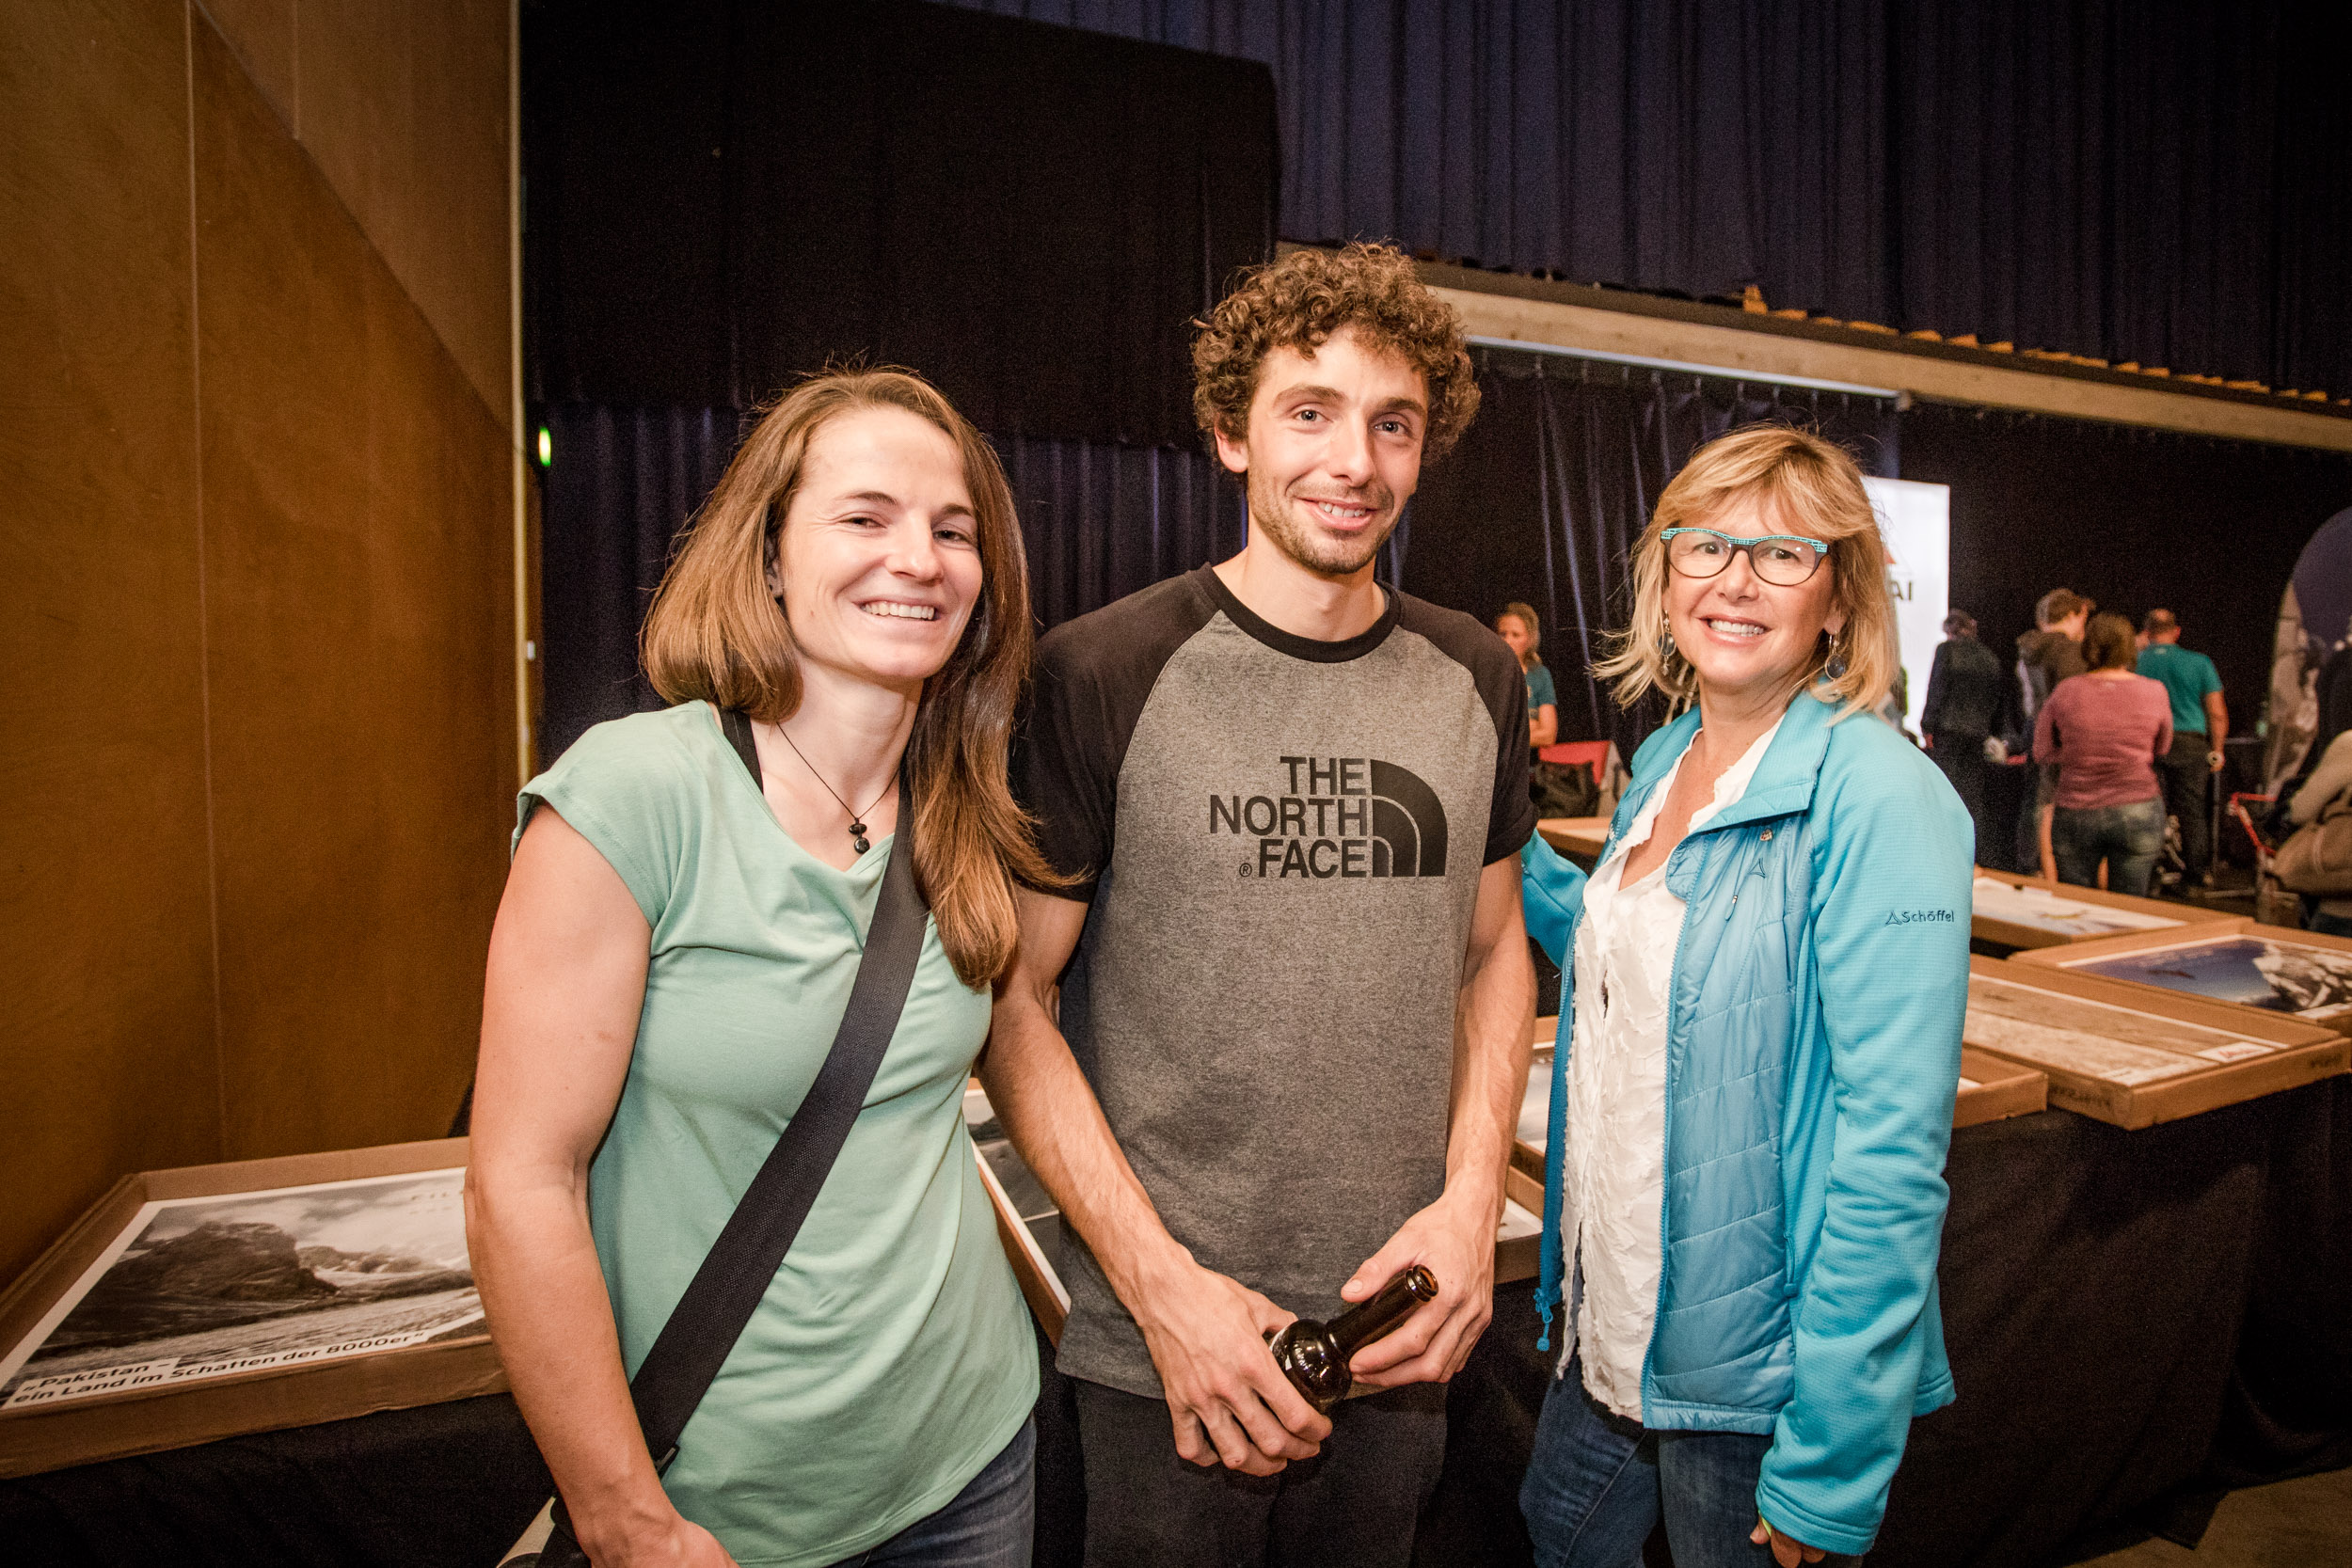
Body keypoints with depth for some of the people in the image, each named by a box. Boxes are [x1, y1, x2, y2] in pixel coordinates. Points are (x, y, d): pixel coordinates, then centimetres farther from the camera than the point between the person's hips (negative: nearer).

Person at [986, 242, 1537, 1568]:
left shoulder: (1477, 680, 1)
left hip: (1405, 1329, 4)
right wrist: (1165, 1284, -16)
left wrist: (1472, 1200, -4)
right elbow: (1013, 997, -11)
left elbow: (1494, 950, 9)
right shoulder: (1103, 676, -14)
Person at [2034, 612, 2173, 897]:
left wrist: (2082, 753, 9)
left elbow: (2042, 752, 2)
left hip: (2076, 814, 0)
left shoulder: (2065, 692, -6)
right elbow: (2162, 748, 12)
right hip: (2138, 813, 0)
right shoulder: (2154, 692, -4)